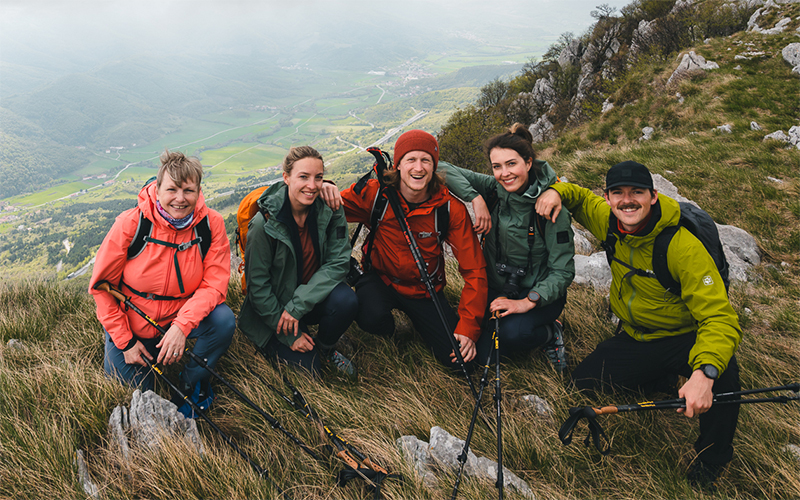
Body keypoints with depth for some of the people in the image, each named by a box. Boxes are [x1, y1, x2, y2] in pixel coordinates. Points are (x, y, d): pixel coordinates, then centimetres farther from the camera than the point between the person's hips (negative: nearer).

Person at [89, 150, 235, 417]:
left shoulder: (211, 224, -15)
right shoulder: (131, 223, -18)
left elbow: (214, 284, -16)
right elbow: (101, 285, -9)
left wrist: (182, 325, -32)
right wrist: (125, 341, -10)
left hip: (181, 319, 1)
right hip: (131, 326, 0)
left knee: (224, 320, -28)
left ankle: (191, 384, -1)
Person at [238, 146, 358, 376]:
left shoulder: (331, 209, -11)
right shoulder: (264, 223, -20)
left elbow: (339, 261, -15)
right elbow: (257, 285, -14)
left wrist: (298, 305, -24)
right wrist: (289, 336, -14)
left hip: (314, 295, 3)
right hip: (273, 307, -3)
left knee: (346, 301, -29)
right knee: (306, 367, -16)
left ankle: (324, 347, 3)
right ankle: (272, 344, 17)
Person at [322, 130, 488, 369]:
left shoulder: (450, 208, -17)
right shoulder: (375, 192, -16)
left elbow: (474, 269, -14)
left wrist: (469, 328, -20)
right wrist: (325, 190, -31)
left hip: (425, 290, 1)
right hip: (380, 278, -1)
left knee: (459, 359, -10)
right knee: (372, 318, -36)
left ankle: (417, 320, 22)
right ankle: (386, 332, 5)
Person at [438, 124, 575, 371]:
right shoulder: (493, 189, -8)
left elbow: (563, 271, -17)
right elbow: (444, 170, -12)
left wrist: (528, 302, -28)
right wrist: (476, 199, -23)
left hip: (540, 293, -4)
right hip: (496, 288, 4)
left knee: (511, 333, -33)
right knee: (479, 352, -16)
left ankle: (550, 332, -1)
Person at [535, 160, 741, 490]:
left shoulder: (683, 247, -29)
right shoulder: (608, 222, -11)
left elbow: (720, 317, -34)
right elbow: (580, 197, 11)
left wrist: (703, 373, -51)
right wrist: (557, 191, -14)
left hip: (683, 338, -5)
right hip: (635, 337, 6)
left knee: (722, 373, -35)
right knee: (583, 383, -7)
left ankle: (711, 458, -5)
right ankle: (660, 378, 20)